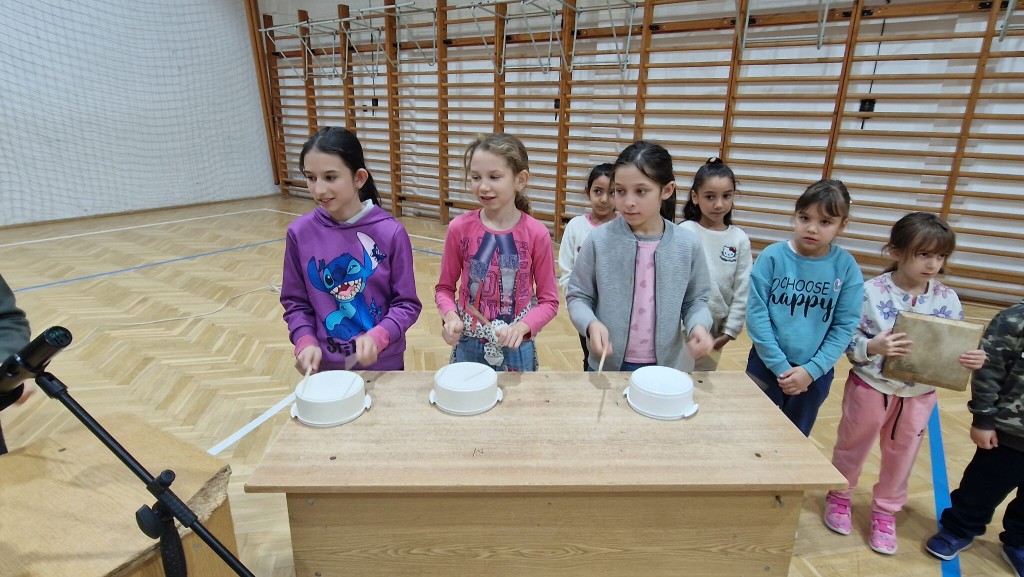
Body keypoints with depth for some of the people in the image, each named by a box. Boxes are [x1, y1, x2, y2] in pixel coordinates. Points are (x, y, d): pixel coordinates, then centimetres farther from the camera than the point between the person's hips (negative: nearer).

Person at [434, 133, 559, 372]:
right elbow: (444, 287, 1)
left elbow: (549, 300, -5)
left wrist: (522, 327, -21)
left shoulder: (537, 234, -12)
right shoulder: (459, 228, -9)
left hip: (518, 350, -1)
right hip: (468, 346, 1)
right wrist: (450, 315, -18)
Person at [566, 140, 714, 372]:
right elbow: (578, 296, -5)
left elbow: (695, 299, 4)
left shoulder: (688, 244, -7)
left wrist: (698, 325, -16)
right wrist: (591, 324, -24)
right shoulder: (599, 240, -12)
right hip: (608, 365, -1)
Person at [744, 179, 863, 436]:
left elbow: (845, 326, -4)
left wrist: (811, 370, -11)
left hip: (815, 374, 2)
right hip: (767, 366, -1)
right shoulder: (772, 256, -12)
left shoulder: (846, 267, -8)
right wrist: (780, 366, -12)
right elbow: (756, 314, -11)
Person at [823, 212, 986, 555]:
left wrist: (974, 360, -19)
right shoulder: (871, 292, -19)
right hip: (871, 387, -3)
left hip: (919, 395, 4)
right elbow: (847, 340, -15)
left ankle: (885, 512, 42)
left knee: (902, 456, 20)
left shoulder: (947, 299, -6)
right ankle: (839, 497, 42)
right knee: (853, 447, 17)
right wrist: (873, 347, -34)